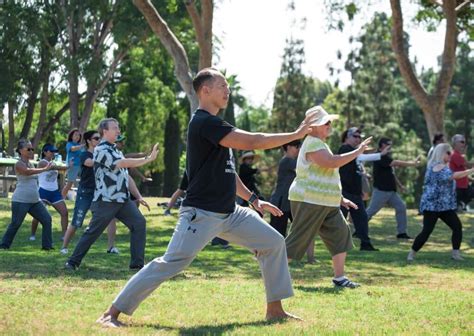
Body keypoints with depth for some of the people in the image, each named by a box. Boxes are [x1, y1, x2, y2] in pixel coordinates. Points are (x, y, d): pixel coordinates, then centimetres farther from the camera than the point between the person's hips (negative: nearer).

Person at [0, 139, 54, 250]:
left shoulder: (31, 164, 15)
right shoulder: (19, 164, -10)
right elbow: (28, 172, -32)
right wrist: (45, 169, -35)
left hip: (35, 200, 8)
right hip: (21, 201, -8)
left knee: (47, 219, -1)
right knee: (15, 224, -4)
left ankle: (47, 245, 4)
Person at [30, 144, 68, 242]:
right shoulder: (42, 163, -9)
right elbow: (52, 167, -27)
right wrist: (66, 167, -37)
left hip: (55, 192, 7)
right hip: (43, 191, -7)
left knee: (64, 212, -4)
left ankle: (64, 235, -1)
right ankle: (32, 234, 11)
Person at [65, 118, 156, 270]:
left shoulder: (115, 150, 19)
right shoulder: (100, 150, -10)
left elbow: (126, 176, 21)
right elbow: (123, 163, -22)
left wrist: (138, 196, 14)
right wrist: (148, 159, -21)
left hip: (123, 200, 7)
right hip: (105, 201, -7)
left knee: (139, 223, -8)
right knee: (92, 232, -2)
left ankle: (137, 263, -6)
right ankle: (73, 262, 12)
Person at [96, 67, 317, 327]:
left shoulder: (214, 125, 17)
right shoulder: (204, 122, -15)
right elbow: (252, 142, -21)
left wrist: (253, 200, 20)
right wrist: (296, 134, -13)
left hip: (230, 213, 10)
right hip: (201, 214, -10)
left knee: (274, 243, 9)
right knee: (170, 264, -16)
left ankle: (275, 309, 17)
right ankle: (112, 313, -10)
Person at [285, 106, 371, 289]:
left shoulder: (320, 144, 18)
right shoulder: (312, 144, -15)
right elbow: (331, 162, -29)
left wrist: (341, 198, 22)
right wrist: (357, 152, -21)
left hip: (327, 203, 10)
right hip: (308, 202, -10)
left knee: (340, 235, 4)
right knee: (297, 240, -6)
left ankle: (339, 277, 7)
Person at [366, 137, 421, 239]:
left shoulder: (386, 156, 16)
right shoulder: (380, 157, -16)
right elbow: (396, 163, -24)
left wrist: (399, 185, 18)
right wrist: (412, 164, -22)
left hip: (391, 190, 10)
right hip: (381, 190, -10)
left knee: (401, 207, 5)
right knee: (371, 211, -6)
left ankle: (401, 232, 8)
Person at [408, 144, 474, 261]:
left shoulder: (442, 166, 16)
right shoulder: (437, 167, -16)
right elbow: (453, 175, -29)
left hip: (445, 205, 9)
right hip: (432, 205, -9)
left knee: (457, 227, -3)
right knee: (427, 231, -10)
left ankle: (455, 253, 2)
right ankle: (412, 254, 1)